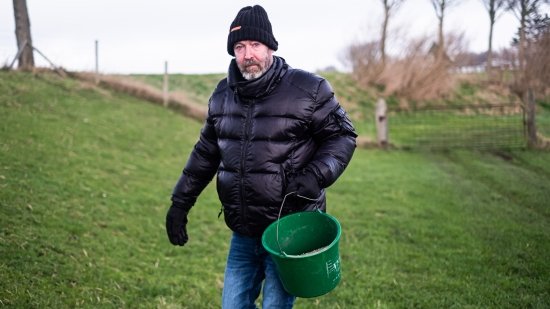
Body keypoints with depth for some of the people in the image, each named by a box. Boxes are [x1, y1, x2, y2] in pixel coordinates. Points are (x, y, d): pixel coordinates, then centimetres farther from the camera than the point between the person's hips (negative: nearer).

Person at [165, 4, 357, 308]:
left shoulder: (308, 89, -9)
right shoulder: (223, 94, 8)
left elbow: (342, 135, -3)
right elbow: (205, 152, 17)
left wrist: (316, 176, -19)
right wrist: (180, 203, 16)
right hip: (243, 234, 6)